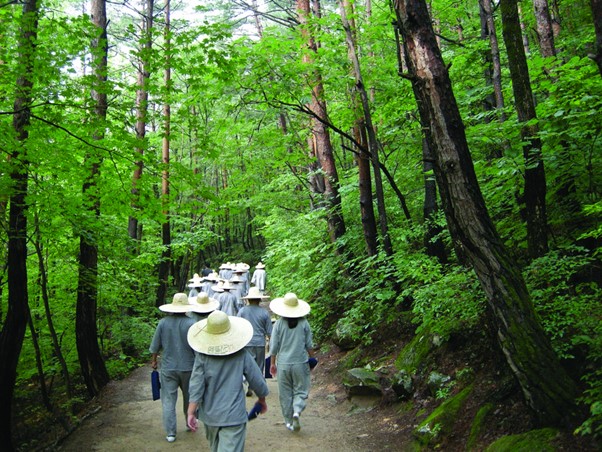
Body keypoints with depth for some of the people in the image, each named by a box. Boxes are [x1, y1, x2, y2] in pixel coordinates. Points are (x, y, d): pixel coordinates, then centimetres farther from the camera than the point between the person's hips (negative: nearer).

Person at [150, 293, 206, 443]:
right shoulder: (192, 323, -14)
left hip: (168, 367, 0)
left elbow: (155, 346, 1)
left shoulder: (163, 322, -8)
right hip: (188, 367, 0)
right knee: (189, 398, 20)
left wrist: (153, 360, 17)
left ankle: (170, 433, 10)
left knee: (168, 400, 9)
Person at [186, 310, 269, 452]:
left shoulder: (202, 356, -10)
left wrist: (191, 413, -6)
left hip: (210, 416, 3)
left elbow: (196, 387, -13)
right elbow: (257, 381, -4)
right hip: (234, 416, -3)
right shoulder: (241, 355, -10)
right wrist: (262, 400, 14)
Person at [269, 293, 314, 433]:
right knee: (301, 391, 10)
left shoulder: (279, 323, -6)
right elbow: (309, 345, 1)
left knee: (285, 394, 12)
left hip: (283, 364, 1)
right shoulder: (304, 323, -5)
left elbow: (274, 346, -2)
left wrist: (272, 363, 9)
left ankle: (289, 421, 19)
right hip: (300, 363, 0)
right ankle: (297, 411, -15)